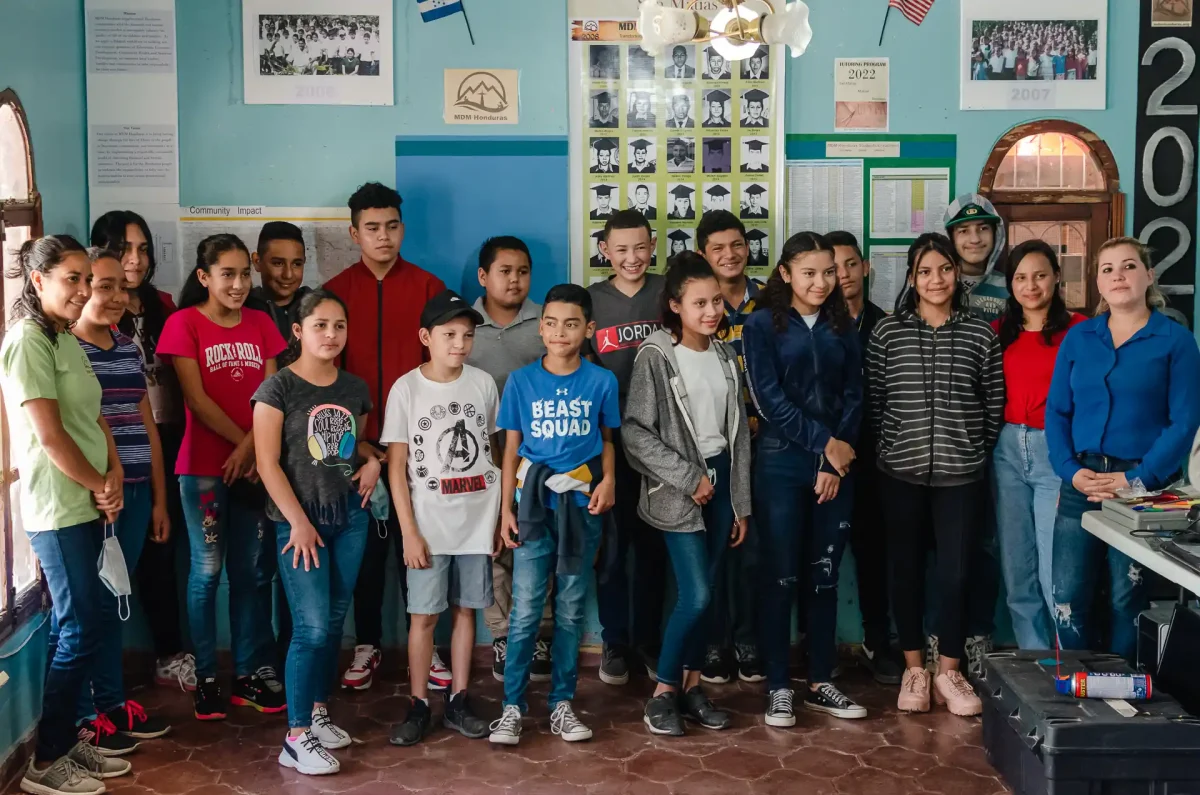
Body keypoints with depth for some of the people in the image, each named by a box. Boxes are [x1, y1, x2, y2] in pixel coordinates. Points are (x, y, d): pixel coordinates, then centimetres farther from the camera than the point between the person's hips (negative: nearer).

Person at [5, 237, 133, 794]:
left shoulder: (67, 341, 14)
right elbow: (50, 435, -18)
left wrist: (113, 474, 0)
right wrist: (101, 486, -7)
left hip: (85, 506, 9)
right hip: (59, 511, -9)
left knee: (76, 628, 13)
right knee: (81, 632, -4)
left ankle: (66, 740, 23)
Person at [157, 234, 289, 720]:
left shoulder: (261, 324, 8)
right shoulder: (184, 323, -4)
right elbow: (196, 398, -10)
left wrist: (251, 448, -12)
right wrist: (242, 442, -10)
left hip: (253, 464, 4)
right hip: (203, 466, -4)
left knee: (247, 571, 8)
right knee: (207, 571, 1)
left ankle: (248, 674, 16)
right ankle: (206, 678, 10)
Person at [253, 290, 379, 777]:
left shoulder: (355, 388, 8)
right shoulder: (278, 387, -8)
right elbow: (267, 464, -11)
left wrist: (372, 461, 2)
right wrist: (298, 521, -15)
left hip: (350, 516, 6)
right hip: (299, 520, -5)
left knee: (335, 621, 11)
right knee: (313, 627, -8)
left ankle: (319, 712, 26)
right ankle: (296, 738, 0)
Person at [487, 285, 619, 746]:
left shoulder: (601, 381, 0)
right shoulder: (521, 382, 1)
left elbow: (607, 439, 10)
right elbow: (511, 451, 4)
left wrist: (608, 479, -9)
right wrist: (506, 510, 0)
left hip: (582, 506, 1)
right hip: (534, 506, -1)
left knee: (571, 611, 9)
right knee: (525, 611, -1)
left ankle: (562, 704, 19)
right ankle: (512, 707, 8)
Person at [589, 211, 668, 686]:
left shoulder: (669, 294, 2)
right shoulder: (590, 301, 3)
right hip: (608, 441, 0)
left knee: (654, 545, 8)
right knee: (611, 544, 4)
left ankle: (649, 640, 21)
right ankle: (615, 642, 17)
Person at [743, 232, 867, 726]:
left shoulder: (843, 327, 11)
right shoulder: (762, 324, 0)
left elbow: (853, 397, 6)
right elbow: (769, 398, -9)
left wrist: (834, 462, -5)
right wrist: (824, 442, -12)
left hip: (837, 466, 4)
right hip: (782, 464, -3)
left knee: (824, 577, 9)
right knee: (780, 578, 0)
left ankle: (821, 684, 18)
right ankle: (778, 688, 8)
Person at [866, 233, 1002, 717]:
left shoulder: (981, 334, 4)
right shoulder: (888, 332, 2)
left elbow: (995, 405, 6)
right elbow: (874, 401, 4)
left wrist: (976, 452, 3)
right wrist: (894, 446, 2)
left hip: (962, 473, 0)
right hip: (901, 472, 0)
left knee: (956, 573, 0)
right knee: (906, 569, 7)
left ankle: (949, 672, 16)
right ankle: (914, 669, 21)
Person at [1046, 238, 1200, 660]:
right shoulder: (1078, 338, 9)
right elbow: (1056, 411, 7)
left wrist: (1139, 479, -16)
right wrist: (1070, 469, -9)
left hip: (1143, 486, -3)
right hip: (1081, 482, 3)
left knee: (1128, 599, 5)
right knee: (1066, 597, 4)